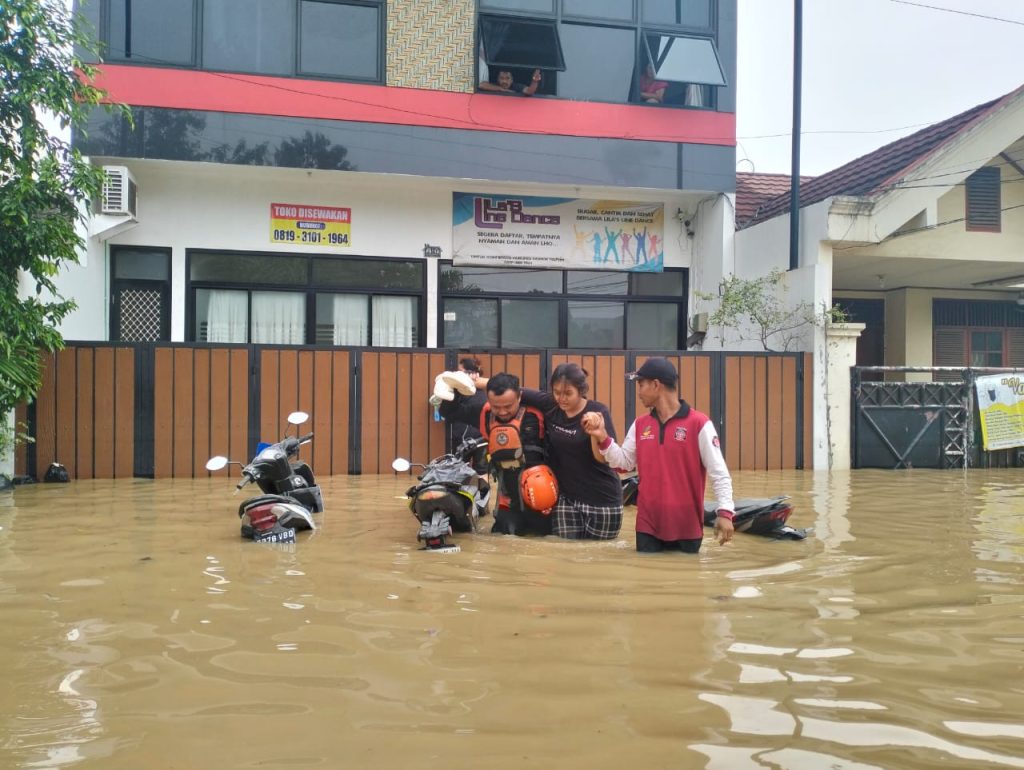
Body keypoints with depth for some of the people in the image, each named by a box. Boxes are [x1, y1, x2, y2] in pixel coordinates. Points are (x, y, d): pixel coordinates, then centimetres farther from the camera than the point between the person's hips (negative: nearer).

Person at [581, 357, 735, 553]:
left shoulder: (698, 423, -9)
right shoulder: (640, 425, 7)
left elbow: (718, 471, -9)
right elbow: (623, 462, 13)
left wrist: (725, 511, -18)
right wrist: (602, 437, -1)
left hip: (687, 526, -4)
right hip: (648, 525, 4)